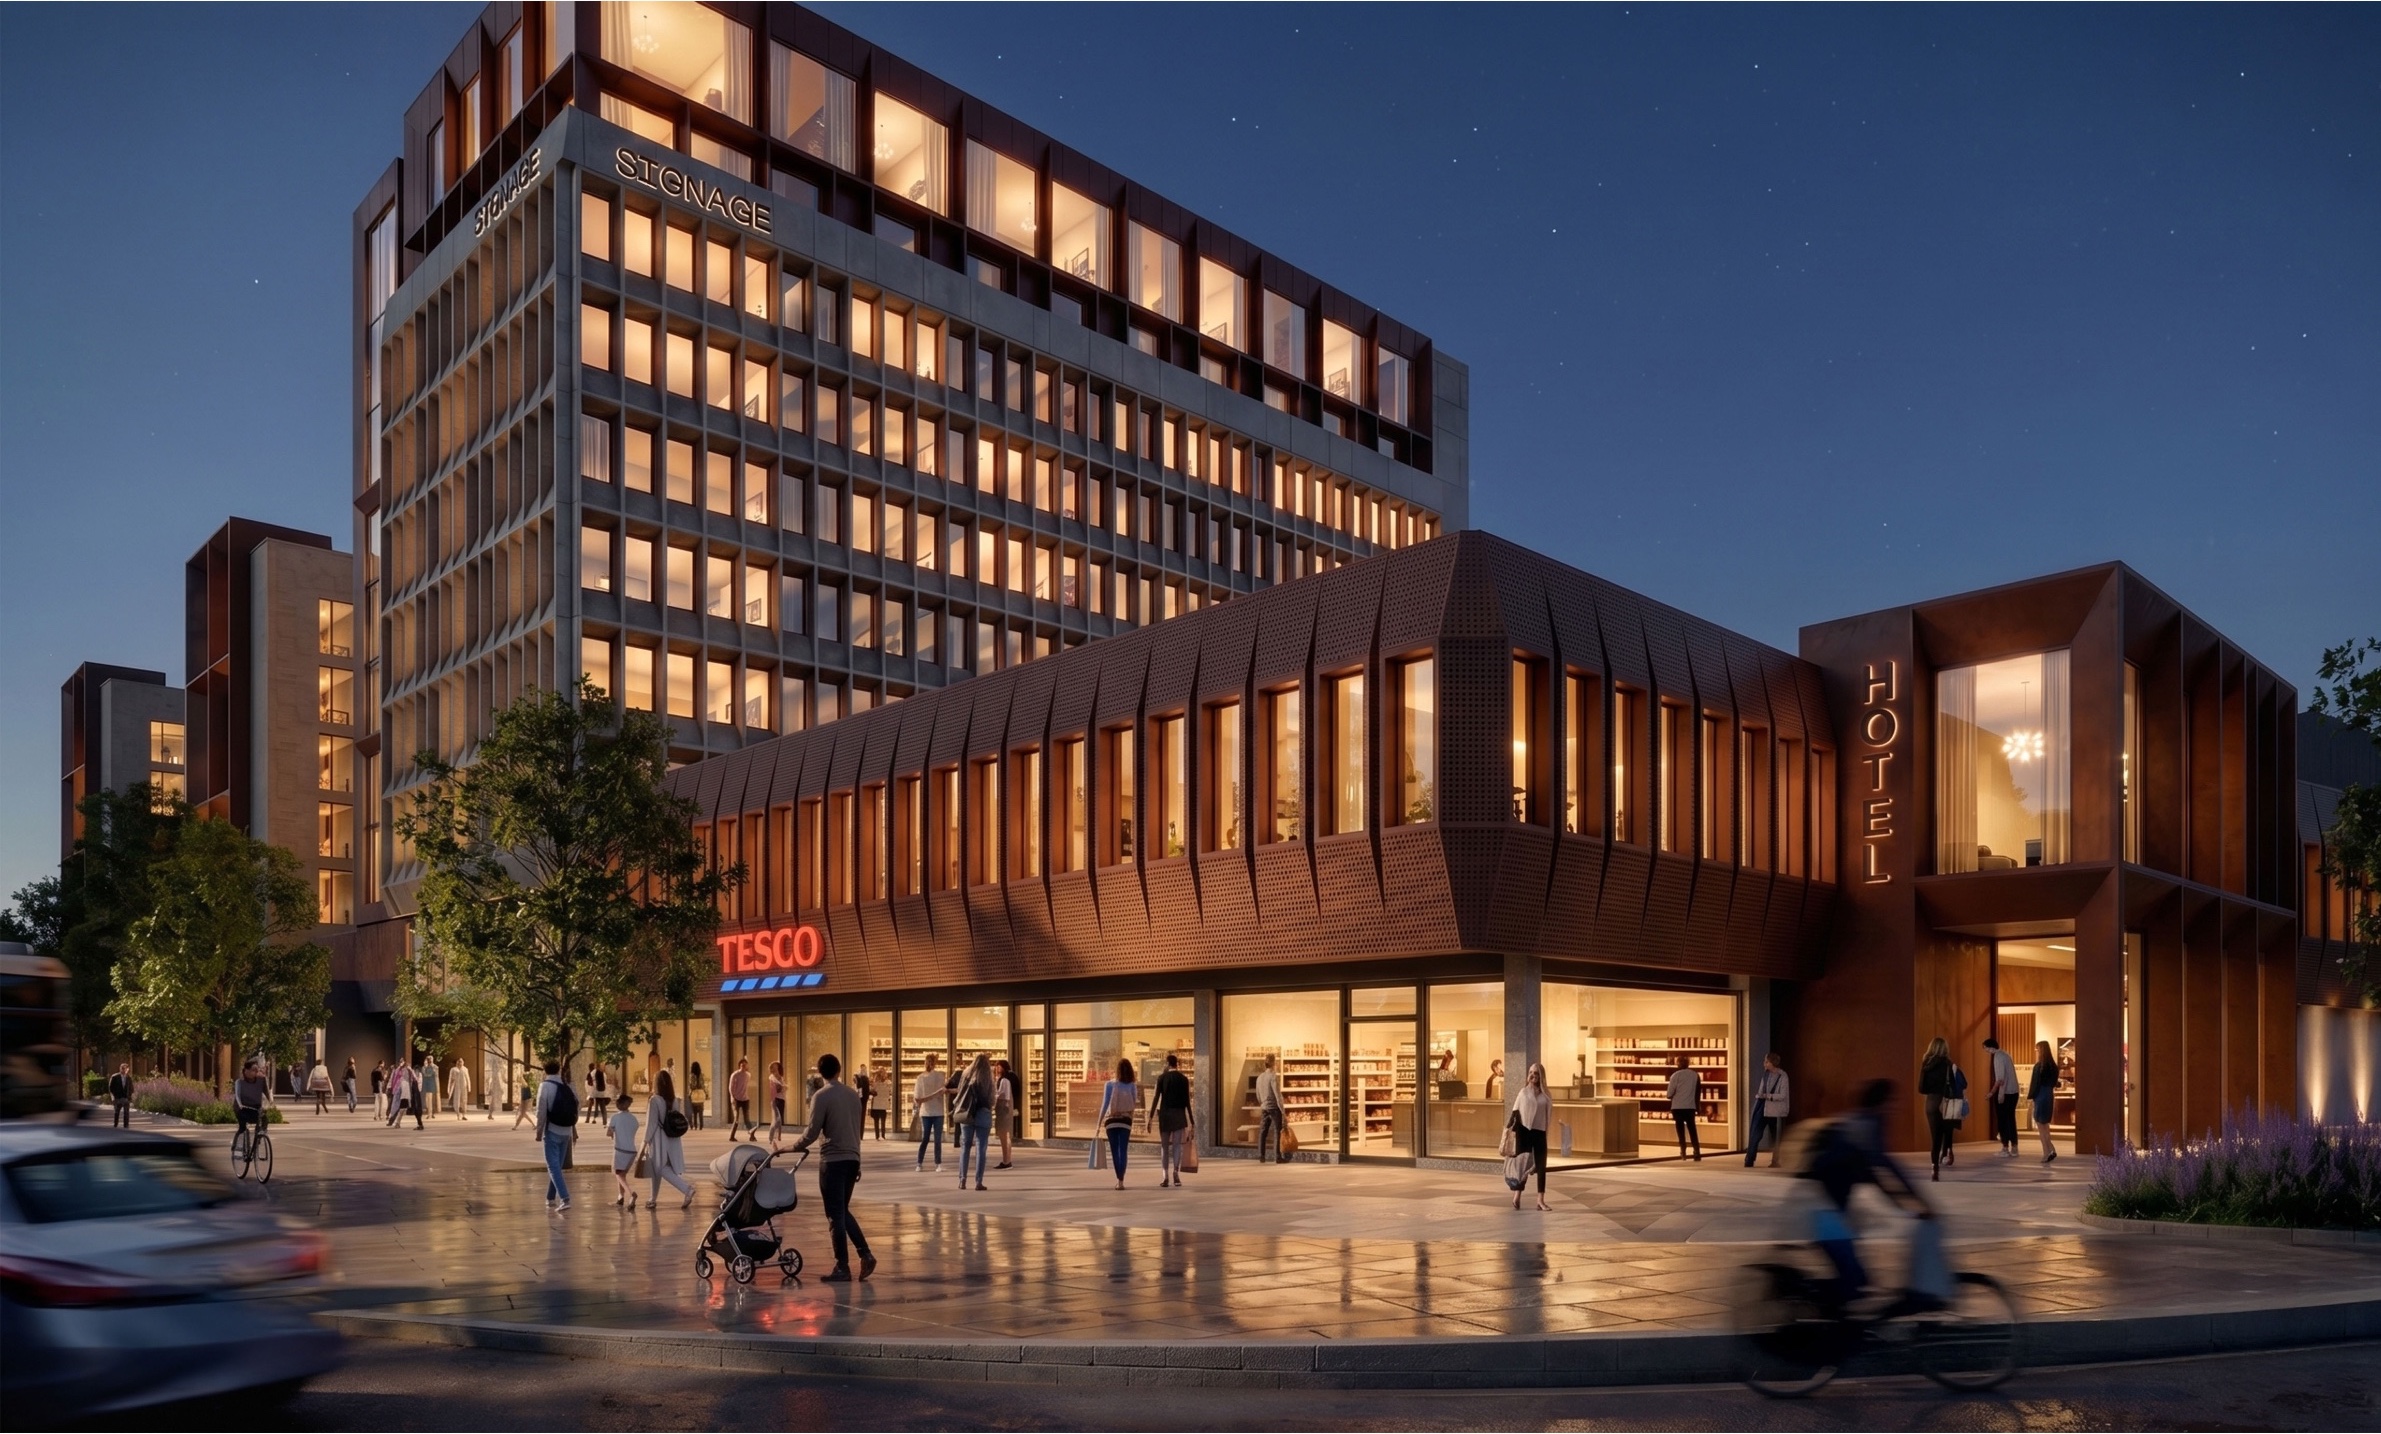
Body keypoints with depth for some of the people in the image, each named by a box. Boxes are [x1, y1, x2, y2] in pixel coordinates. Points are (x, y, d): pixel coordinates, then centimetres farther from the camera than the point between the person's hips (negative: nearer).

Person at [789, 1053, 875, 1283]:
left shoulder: (822, 1096, -10)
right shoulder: (853, 1094, 10)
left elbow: (812, 1133, -13)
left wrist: (792, 1148, 1)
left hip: (832, 1160, -6)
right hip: (852, 1159, 6)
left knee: (835, 1215, 0)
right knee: (843, 1211, 17)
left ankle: (843, 1268, 3)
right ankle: (865, 1254, 7)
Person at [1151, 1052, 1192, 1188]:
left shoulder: (1162, 1078, 0)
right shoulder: (1183, 1079, 1)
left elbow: (1156, 1098, -4)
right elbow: (1187, 1101, 0)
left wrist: (1151, 1117, -1)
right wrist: (1191, 1120, 5)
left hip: (1165, 1113, 0)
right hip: (1179, 1114, 0)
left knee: (1164, 1146, 8)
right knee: (1177, 1145, 1)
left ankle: (1165, 1176, 2)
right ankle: (1175, 1171, -21)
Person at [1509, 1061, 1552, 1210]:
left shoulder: (1546, 1095, 5)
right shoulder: (1523, 1092, 0)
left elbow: (1548, 1115, 11)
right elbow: (1515, 1112, 0)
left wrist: (1546, 1131, 7)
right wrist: (1513, 1130, -8)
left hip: (1540, 1133, 2)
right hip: (1524, 1131, -2)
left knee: (1541, 1166, 2)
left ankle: (1541, 1200, 7)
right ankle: (1517, 1196, 16)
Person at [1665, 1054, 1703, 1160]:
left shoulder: (1676, 1075, -7)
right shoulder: (1695, 1075, 4)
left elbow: (1670, 1093, -8)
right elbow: (1698, 1092, 10)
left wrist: (1670, 1096, 15)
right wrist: (1698, 1106, 18)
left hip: (1678, 1106, -3)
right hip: (1691, 1106, 3)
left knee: (1681, 1129, 6)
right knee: (1692, 1129, 8)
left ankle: (1683, 1151, 3)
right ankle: (1697, 1152, 0)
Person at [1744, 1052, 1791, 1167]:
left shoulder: (1782, 1077, -11)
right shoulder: (1766, 1073, 6)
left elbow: (1783, 1096, -15)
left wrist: (1767, 1096, -23)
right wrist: (1759, 1095, -3)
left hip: (1775, 1110, -5)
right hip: (1762, 1107, 5)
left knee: (1776, 1137, 9)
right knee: (1755, 1135, -1)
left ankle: (1775, 1161, 21)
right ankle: (1749, 1162, -1)